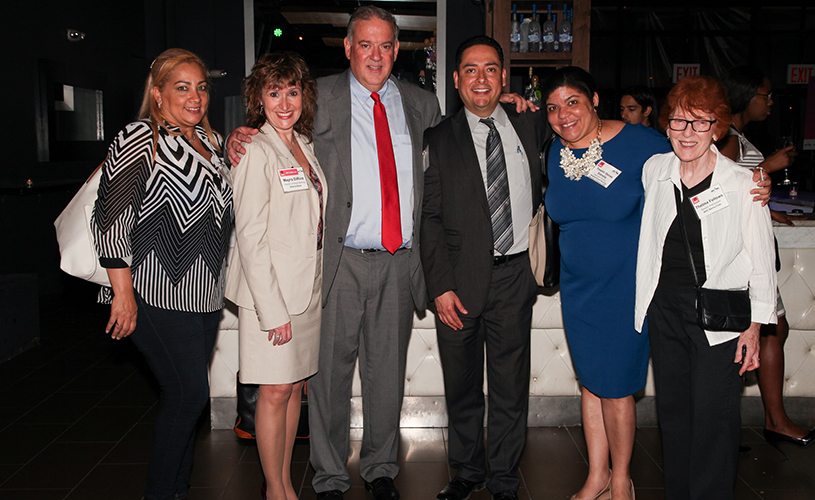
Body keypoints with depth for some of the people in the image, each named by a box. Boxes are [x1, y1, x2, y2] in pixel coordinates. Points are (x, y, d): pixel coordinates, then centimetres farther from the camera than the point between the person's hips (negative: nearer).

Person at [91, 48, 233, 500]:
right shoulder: (139, 140, -10)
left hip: (205, 294, 7)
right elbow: (110, 217, -14)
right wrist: (123, 293, -16)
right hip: (159, 295, -7)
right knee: (190, 394, -4)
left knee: (184, 396, 14)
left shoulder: (210, 139, 13)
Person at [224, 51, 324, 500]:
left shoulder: (305, 145, 11)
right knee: (276, 392, 1)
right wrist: (273, 309, -18)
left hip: (308, 289, 7)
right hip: (271, 292, -7)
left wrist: (316, 286, 13)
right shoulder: (256, 151, -12)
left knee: (295, 386, 13)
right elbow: (250, 237, -16)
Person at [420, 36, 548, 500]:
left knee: (511, 388, 9)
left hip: (515, 276, 2)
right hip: (461, 281, -1)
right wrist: (441, 286, -11)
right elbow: (430, 217, -3)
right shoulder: (439, 139, 0)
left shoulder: (530, 124, 8)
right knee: (462, 387, 12)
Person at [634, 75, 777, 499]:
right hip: (664, 309, 4)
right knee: (672, 409, 13)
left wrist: (754, 326, -5)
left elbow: (762, 261, -3)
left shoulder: (743, 185, -9)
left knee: (713, 416, -1)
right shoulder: (654, 171, 2)